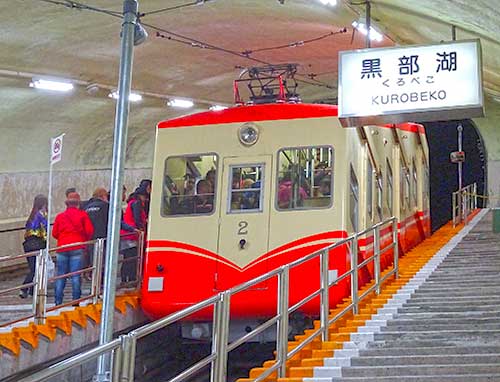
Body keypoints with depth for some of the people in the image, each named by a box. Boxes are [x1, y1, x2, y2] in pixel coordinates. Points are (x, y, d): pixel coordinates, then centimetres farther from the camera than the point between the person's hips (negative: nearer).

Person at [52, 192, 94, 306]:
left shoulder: (60, 216, 9)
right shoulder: (82, 215, 3)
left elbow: (54, 233, 8)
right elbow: (89, 230, -3)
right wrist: (85, 240, 16)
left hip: (62, 248, 2)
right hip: (77, 248, -2)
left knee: (61, 276, 7)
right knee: (75, 275, -1)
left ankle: (58, 301, 6)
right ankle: (76, 301, -3)